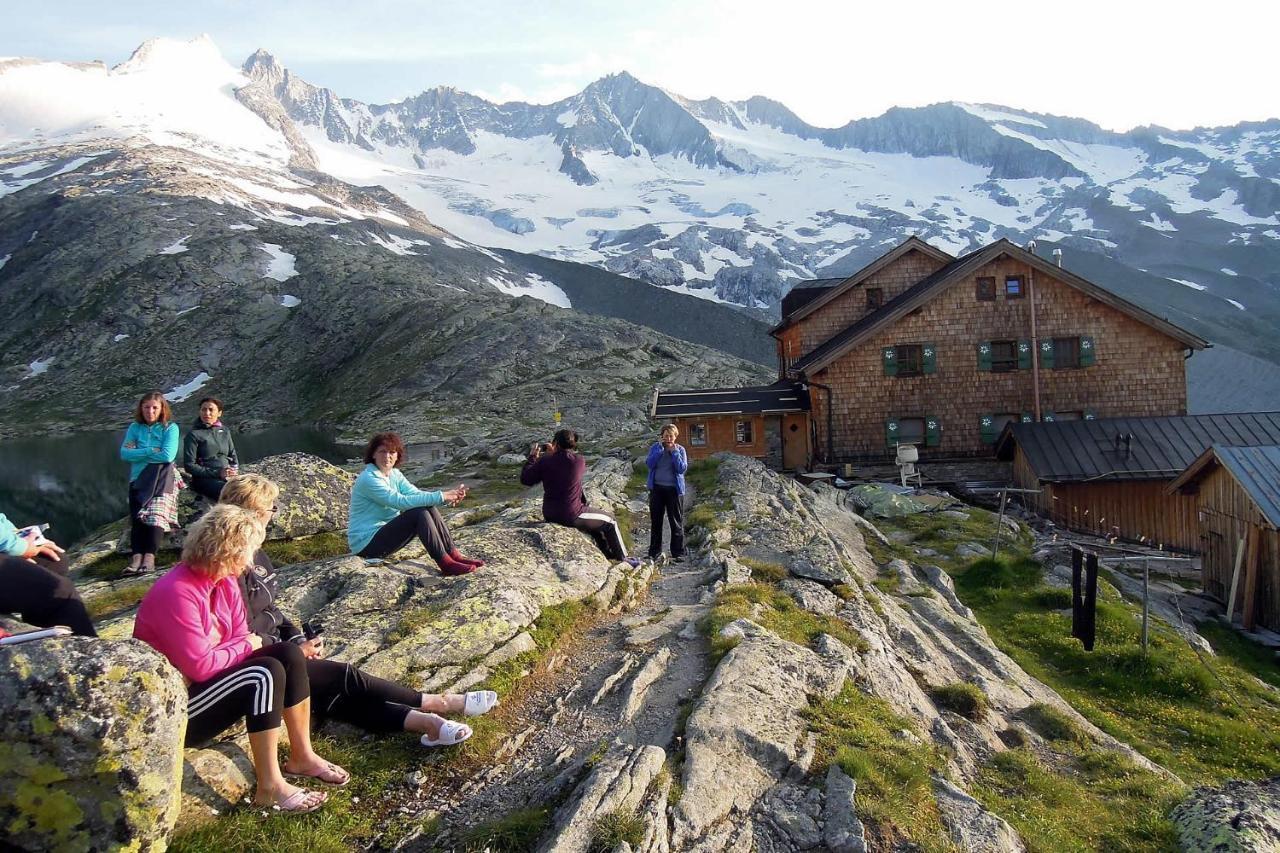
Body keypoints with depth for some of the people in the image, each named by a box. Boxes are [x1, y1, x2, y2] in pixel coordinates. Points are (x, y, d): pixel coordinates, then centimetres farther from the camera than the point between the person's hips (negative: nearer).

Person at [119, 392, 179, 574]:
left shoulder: (170, 428, 8)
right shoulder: (135, 428, 18)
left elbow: (168, 455, -7)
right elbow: (124, 453, 4)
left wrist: (137, 453, 1)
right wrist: (150, 451, -5)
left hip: (161, 477, -3)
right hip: (138, 479, 3)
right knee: (137, 514, -20)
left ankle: (149, 556, -30)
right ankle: (136, 556, -29)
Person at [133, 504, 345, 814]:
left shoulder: (225, 581, 0)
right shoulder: (176, 593, -27)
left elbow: (241, 639, 0)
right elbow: (199, 666, -28)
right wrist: (246, 646, -14)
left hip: (208, 681, 9)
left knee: (288, 654, -7)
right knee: (265, 675, -27)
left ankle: (302, 756, 2)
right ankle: (270, 787, -19)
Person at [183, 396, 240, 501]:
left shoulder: (225, 431, 17)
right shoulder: (194, 435, 2)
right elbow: (189, 466, -3)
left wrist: (233, 469, 1)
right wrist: (217, 473, -12)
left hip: (227, 477, 5)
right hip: (204, 479, -5)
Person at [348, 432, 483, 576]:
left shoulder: (394, 474, 7)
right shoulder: (368, 479, -20)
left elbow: (416, 494, -6)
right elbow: (400, 501, -29)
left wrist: (449, 496, -23)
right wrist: (440, 496, -31)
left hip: (386, 531, 8)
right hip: (367, 543, -8)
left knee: (428, 508, -8)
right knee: (419, 513, -24)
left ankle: (454, 556, -8)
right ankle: (446, 564, -23)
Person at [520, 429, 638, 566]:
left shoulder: (544, 461, -9)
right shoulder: (579, 461, -12)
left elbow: (525, 479, 1)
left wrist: (532, 457, 9)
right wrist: (554, 454, 14)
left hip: (549, 514, 5)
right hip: (572, 516, -5)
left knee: (594, 522, 31)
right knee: (611, 522, 16)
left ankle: (609, 554, 42)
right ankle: (623, 559, 27)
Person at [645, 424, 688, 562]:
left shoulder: (680, 449, 0)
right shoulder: (655, 447, 3)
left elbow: (682, 468, -11)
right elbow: (649, 464, -11)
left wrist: (674, 451, -15)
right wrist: (660, 448, -15)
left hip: (674, 489, -2)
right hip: (657, 488, 2)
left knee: (676, 522, 1)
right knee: (655, 521, 8)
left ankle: (678, 553, 7)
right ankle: (654, 552, 16)